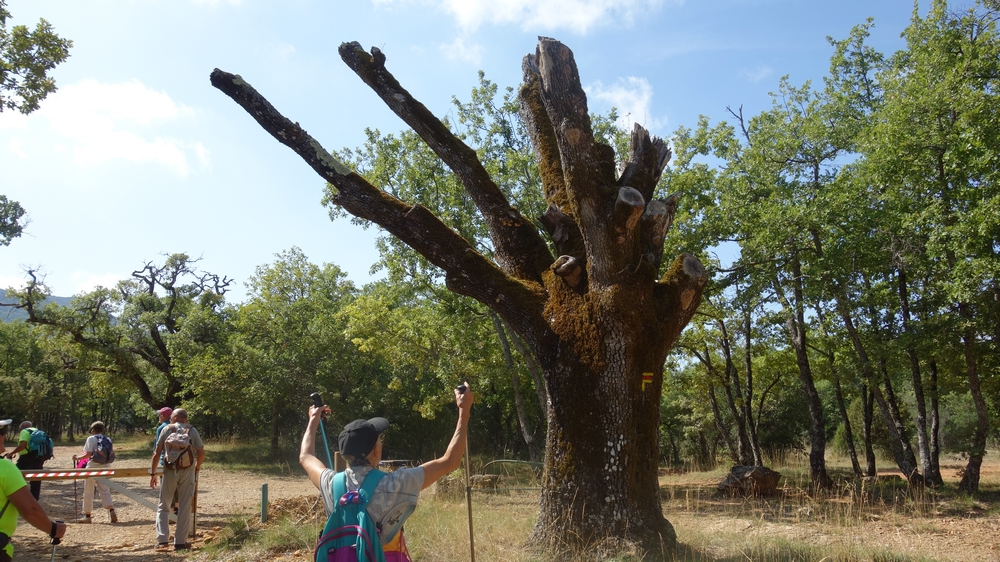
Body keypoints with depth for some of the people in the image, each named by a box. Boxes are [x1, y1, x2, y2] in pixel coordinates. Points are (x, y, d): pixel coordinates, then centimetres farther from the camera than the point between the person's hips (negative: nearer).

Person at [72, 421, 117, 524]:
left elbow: (88, 454, -14)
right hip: (104, 467, 5)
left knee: (88, 492, 8)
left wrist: (77, 458, 0)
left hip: (93, 467, -4)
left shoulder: (91, 438, -6)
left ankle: (87, 515, 14)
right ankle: (111, 511, -16)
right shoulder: (108, 439, 9)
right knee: (105, 491, 5)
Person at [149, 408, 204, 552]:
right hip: (187, 471, 0)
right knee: (184, 507, 7)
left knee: (163, 506, 9)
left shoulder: (166, 429, 3)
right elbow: (201, 452, -1)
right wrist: (197, 467, 16)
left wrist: (153, 473, 4)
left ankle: (162, 540, -1)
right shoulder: (192, 431, 3)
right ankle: (180, 542, 8)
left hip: (170, 471, 0)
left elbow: (157, 453, -1)